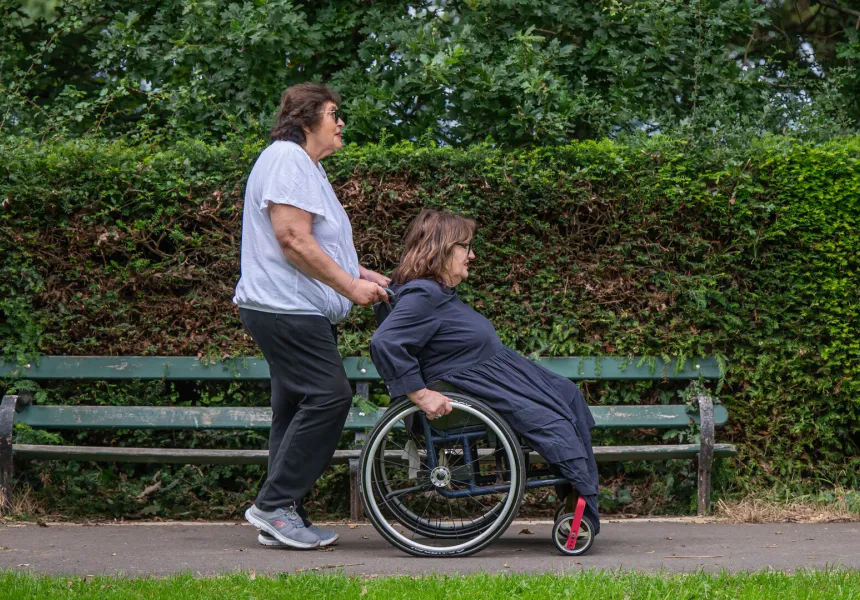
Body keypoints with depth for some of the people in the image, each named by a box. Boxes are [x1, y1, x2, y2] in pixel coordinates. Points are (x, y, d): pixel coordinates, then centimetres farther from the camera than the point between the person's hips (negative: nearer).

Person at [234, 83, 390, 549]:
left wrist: (369, 277, 20)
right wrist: (352, 286, -16)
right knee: (328, 396, -16)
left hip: (301, 313, 11)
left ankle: (281, 517, 11)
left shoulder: (306, 167, 24)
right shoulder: (286, 159, -11)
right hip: (285, 308, -11)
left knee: (299, 407, 9)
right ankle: (274, 503, -12)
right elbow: (293, 239, -20)